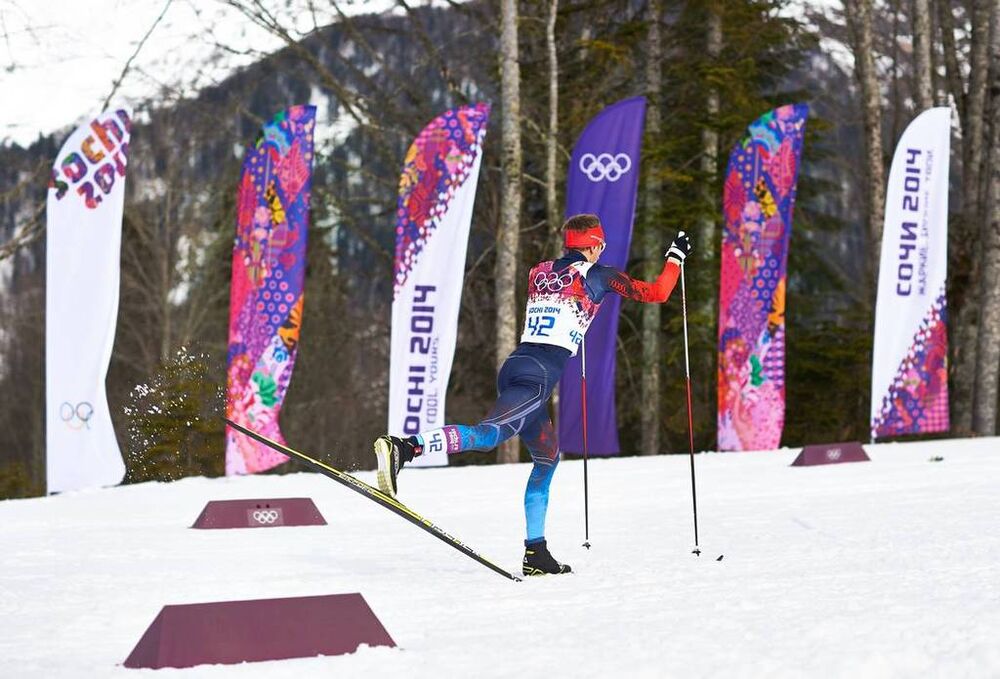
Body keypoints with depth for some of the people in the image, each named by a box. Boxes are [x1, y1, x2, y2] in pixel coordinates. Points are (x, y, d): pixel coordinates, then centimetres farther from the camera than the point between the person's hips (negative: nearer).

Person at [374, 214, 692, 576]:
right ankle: (404, 448, -49)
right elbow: (656, 293, 11)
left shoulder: (539, 272, 22)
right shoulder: (598, 275, 6)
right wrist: (675, 257, 26)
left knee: (548, 457, 20)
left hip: (514, 366, 8)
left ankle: (535, 551, 16)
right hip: (540, 373, -8)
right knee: (489, 433, -26)